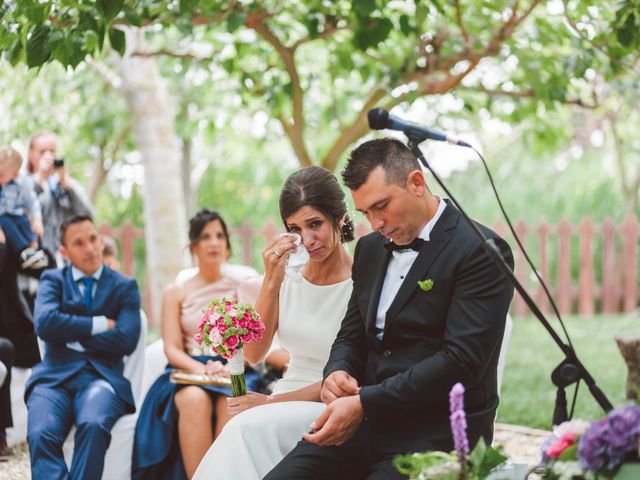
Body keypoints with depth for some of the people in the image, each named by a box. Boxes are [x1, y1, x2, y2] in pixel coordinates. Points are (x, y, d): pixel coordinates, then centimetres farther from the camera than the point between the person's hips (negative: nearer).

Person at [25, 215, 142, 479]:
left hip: (101, 376, -1)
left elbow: (125, 339, -3)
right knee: (40, 434, -30)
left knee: (94, 425, -35)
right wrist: (100, 324, -3)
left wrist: (70, 333, 0)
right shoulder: (52, 280, 15)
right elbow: (45, 323, -6)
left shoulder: (125, 286, 14)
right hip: (55, 376, 1)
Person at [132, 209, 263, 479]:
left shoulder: (243, 289, 17)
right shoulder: (176, 292, 17)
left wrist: (228, 367, -14)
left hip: (235, 375, 0)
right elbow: (172, 349, 6)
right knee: (195, 400, -37)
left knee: (230, 403, -37)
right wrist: (201, 369, -15)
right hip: (188, 374, 0)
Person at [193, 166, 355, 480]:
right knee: (243, 430, -30)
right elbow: (254, 354, 0)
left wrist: (272, 402, -10)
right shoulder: (290, 274, 5)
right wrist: (272, 281, -11)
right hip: (286, 402, 4)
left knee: (250, 427, -31)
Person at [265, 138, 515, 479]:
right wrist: (337, 373, -3)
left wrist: (364, 403, -20)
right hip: (365, 426, 7)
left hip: (436, 437, -7)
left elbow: (461, 360, -17)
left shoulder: (480, 251, -9)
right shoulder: (370, 248, 15)